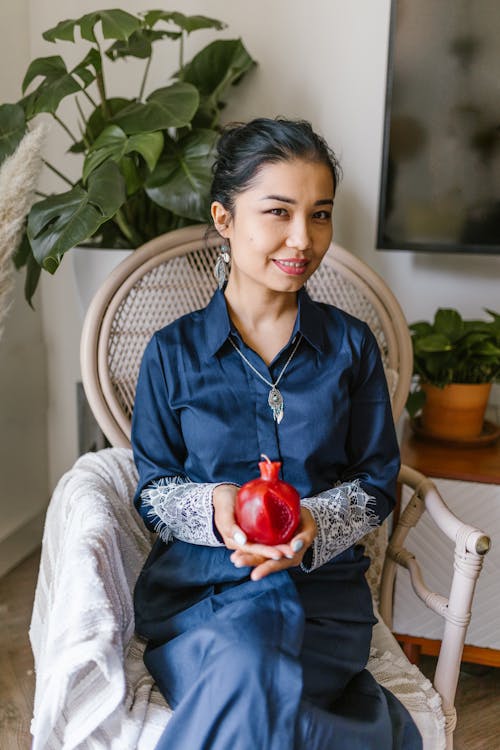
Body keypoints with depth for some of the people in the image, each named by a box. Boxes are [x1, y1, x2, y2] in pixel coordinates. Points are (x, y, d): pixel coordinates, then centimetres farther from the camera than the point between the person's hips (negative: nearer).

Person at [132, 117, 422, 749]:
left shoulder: (350, 345, 5)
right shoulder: (173, 353, 3)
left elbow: (376, 483, 8)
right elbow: (152, 490, 7)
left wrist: (315, 523, -14)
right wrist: (211, 508, -16)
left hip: (320, 583, 0)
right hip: (194, 583, 1)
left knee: (239, 694, -32)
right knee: (242, 670, -33)